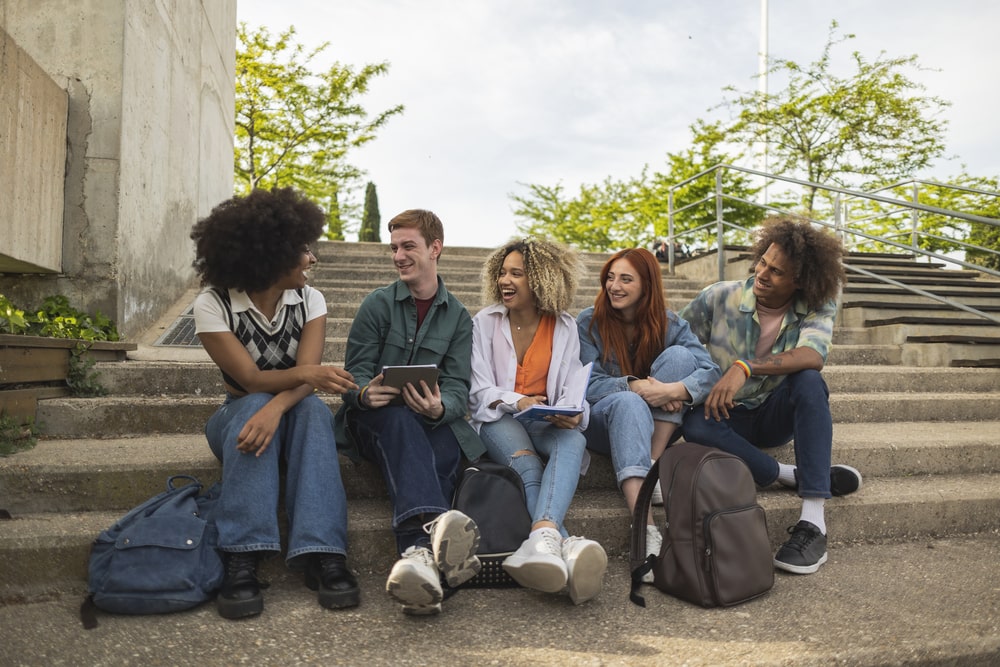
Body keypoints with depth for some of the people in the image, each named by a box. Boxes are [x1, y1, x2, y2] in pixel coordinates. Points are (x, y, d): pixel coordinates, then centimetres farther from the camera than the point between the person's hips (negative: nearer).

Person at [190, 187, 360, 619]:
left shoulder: (309, 300, -6)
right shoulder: (213, 305, -13)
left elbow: (307, 376, -18)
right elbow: (250, 379, -22)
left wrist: (276, 408, -40)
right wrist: (303, 374, -41)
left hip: (293, 416, 2)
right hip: (237, 416, -1)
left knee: (313, 408, -32)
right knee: (255, 407, -35)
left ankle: (322, 555, -39)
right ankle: (241, 560, -39)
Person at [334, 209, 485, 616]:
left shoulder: (458, 317, 12)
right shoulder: (377, 305, 8)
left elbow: (458, 387, 2)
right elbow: (355, 372, 2)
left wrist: (439, 407, -23)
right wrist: (365, 394, -24)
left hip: (432, 423, 2)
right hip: (372, 419, -1)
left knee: (445, 446, -35)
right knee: (399, 418, -38)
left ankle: (419, 551, -57)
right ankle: (435, 525, -62)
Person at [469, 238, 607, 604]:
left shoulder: (565, 326, 9)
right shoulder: (484, 323, 5)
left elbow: (573, 387, 2)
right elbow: (479, 391, 0)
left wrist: (573, 414, -23)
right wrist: (517, 402, -21)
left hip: (546, 420, 1)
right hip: (498, 419, -1)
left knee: (574, 440, -35)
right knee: (526, 464, -35)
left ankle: (543, 536, -59)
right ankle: (564, 545, -54)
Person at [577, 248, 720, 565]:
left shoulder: (670, 325, -1)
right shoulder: (588, 322, -4)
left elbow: (710, 370, -15)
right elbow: (587, 385, -12)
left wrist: (673, 390, -36)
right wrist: (635, 387, -29)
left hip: (655, 428, 2)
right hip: (600, 421, -2)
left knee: (679, 355, -19)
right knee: (627, 402, -37)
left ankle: (654, 463, -24)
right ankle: (646, 530, -52)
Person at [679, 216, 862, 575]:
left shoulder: (817, 308, -10)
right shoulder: (720, 297, -12)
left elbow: (813, 355, -31)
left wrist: (745, 367, -42)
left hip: (776, 415, 1)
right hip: (727, 416, 0)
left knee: (808, 379, -32)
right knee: (695, 425, -35)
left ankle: (813, 521, -33)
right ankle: (800, 476, -21)